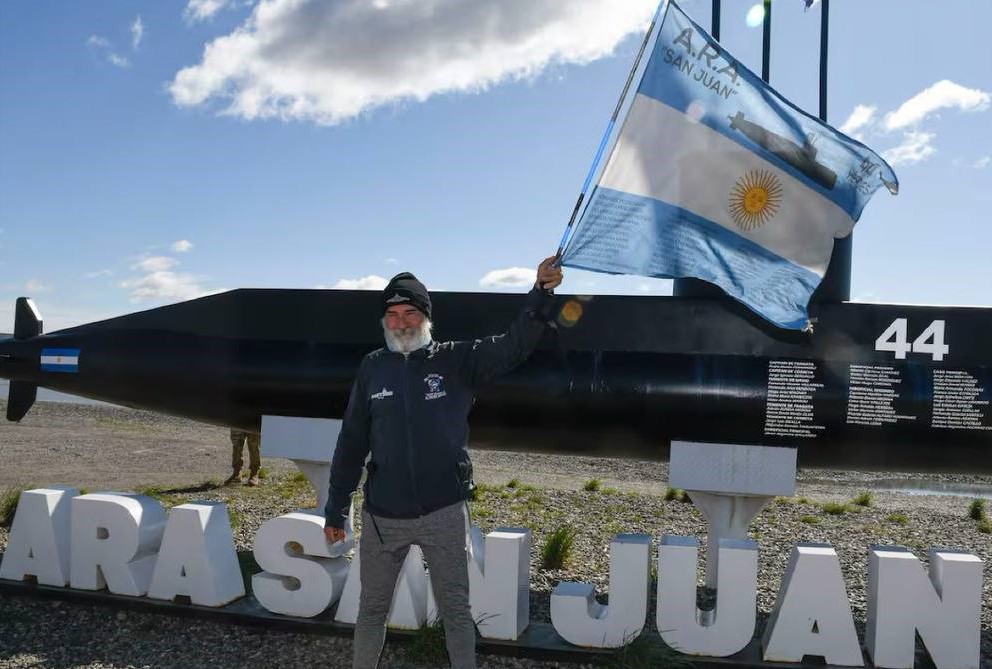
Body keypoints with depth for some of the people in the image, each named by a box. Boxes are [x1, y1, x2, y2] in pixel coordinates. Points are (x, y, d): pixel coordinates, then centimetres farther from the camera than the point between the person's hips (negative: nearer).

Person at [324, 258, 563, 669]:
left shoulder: (457, 360, -5)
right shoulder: (372, 368, 1)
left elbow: (514, 345, -18)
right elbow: (352, 442, 5)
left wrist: (541, 293, -35)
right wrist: (336, 509, 7)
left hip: (444, 514, -2)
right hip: (381, 516, 2)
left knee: (455, 610, 11)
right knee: (372, 608, 18)